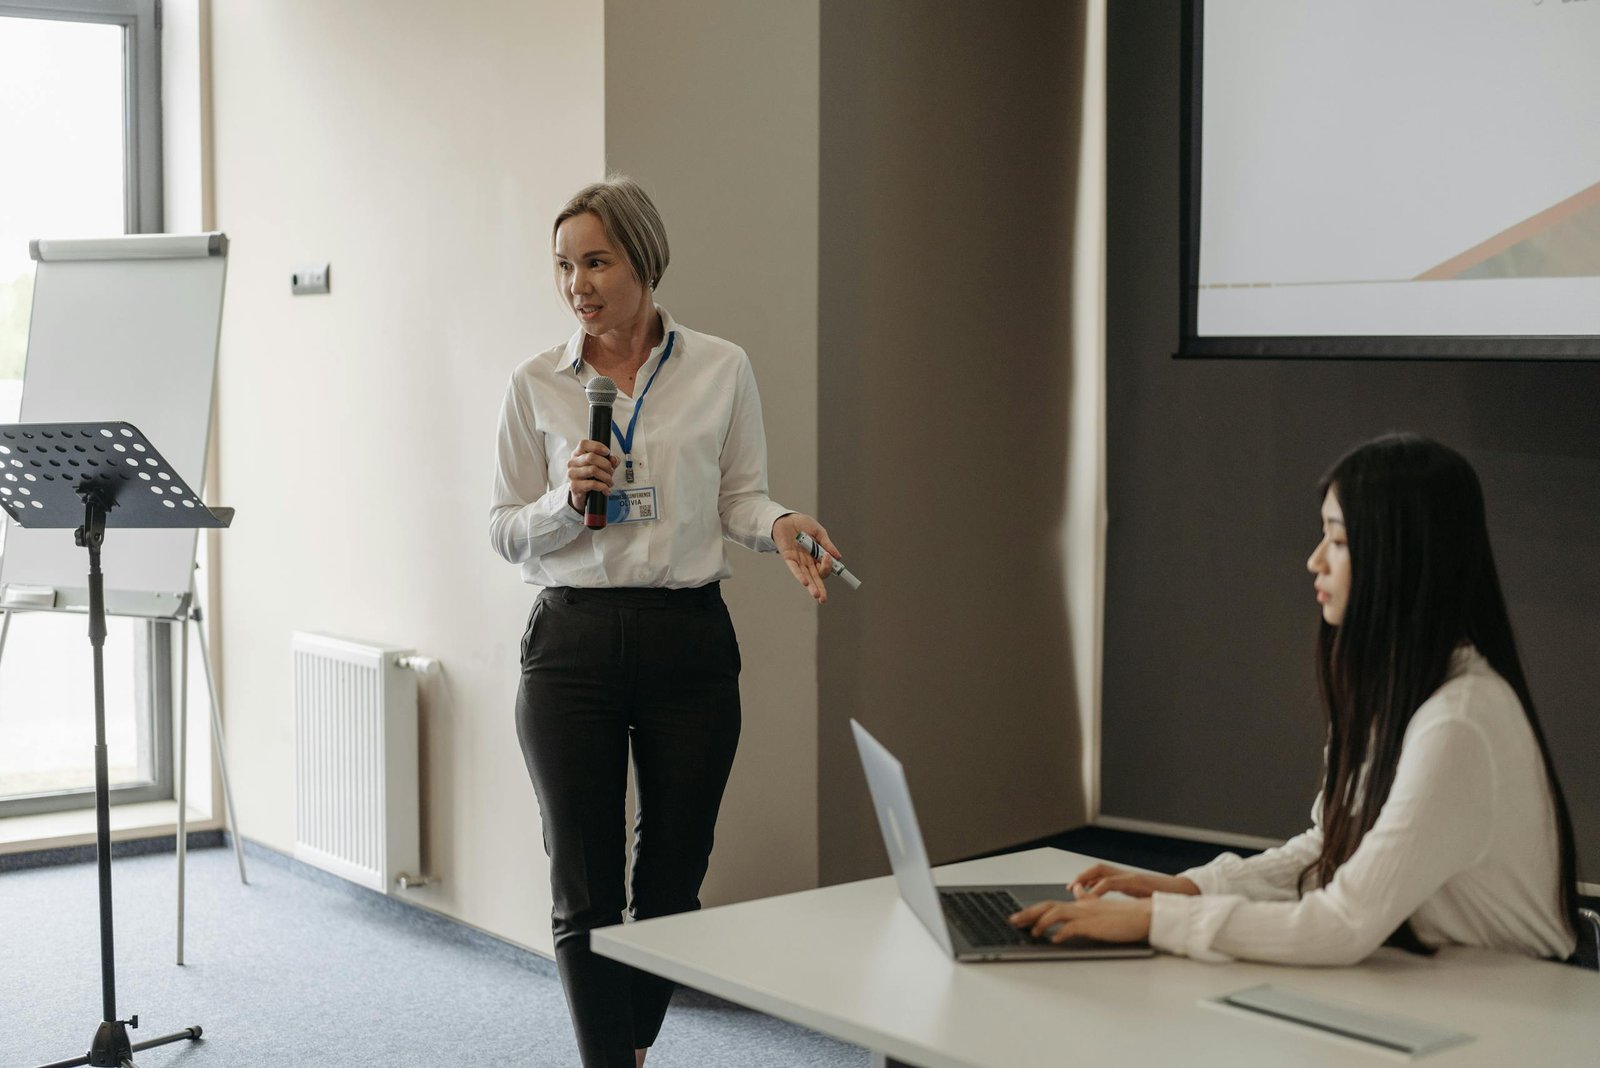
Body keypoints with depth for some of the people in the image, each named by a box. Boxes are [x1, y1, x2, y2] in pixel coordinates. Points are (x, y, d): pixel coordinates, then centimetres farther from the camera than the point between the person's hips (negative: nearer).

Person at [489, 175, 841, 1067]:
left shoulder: (721, 368, 2)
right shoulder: (537, 385, 2)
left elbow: (740, 497, 6)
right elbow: (507, 531, 6)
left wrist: (781, 527, -15)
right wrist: (567, 498, -14)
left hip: (688, 640, 1)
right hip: (574, 640, 0)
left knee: (674, 876, 11)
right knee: (585, 888, -1)